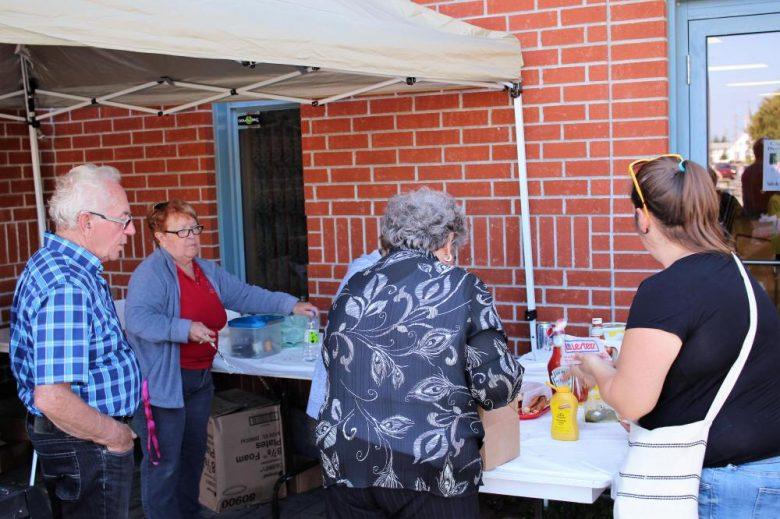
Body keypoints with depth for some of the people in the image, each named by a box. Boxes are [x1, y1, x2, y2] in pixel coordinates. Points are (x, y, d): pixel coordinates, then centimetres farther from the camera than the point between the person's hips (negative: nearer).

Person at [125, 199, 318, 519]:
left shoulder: (208, 271, 11)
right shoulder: (151, 273, -15)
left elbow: (246, 295, 11)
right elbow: (136, 318, -27)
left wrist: (291, 305, 3)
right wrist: (185, 329, -31)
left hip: (200, 378, 9)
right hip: (163, 382, -9)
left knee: (193, 454, 20)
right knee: (164, 462, -1)